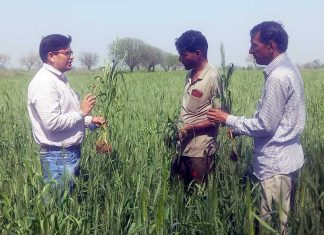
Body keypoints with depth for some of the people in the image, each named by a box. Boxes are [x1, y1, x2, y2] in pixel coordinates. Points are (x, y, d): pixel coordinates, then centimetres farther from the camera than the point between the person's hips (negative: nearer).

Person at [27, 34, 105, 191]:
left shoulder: (59, 78, 12)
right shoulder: (44, 83, -19)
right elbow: (52, 123, -27)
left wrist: (90, 120, 8)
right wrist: (81, 112, -16)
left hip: (71, 152, 10)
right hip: (57, 156, -10)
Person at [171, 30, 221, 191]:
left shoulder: (213, 78, -14)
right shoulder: (190, 75, 9)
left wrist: (192, 128, -19)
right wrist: (176, 129, 3)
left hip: (200, 151, -7)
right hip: (183, 147, 7)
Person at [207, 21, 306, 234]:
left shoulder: (278, 76, -21)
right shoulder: (286, 69, 11)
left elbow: (265, 126, -20)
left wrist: (228, 120, -9)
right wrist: (239, 126, 12)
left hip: (277, 164, -10)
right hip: (285, 158, 10)